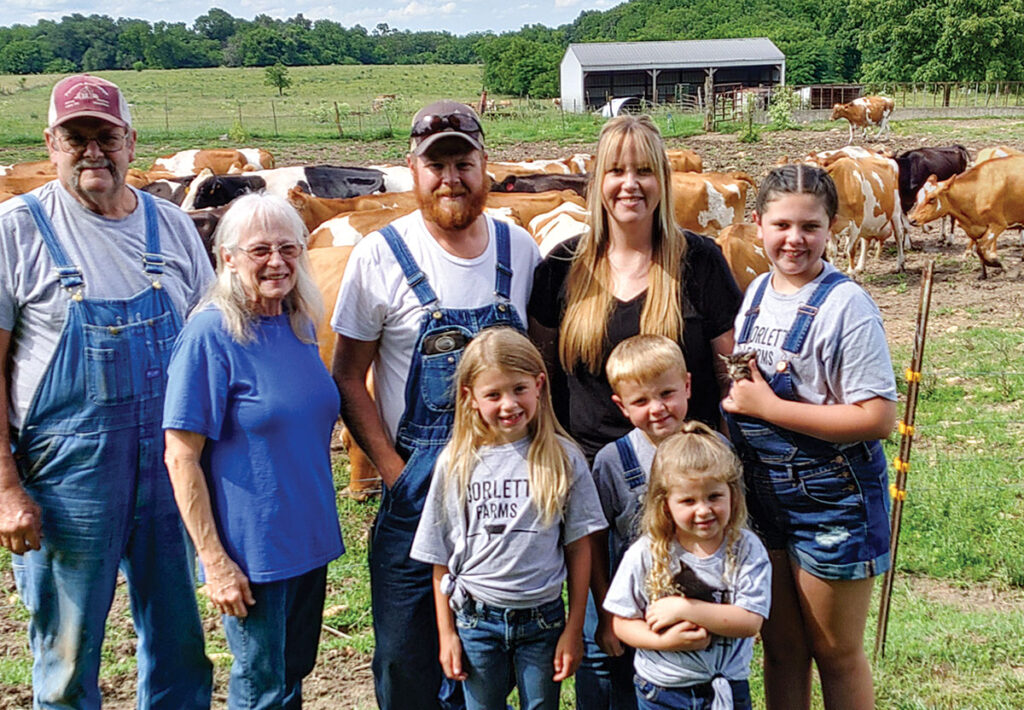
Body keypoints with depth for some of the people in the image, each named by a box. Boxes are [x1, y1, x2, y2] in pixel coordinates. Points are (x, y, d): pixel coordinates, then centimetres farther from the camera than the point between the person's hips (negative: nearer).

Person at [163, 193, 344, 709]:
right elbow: (180, 458, -16)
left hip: (309, 539, 7)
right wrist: (215, 562, -17)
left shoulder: (302, 324, 4)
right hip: (250, 549, -6)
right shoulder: (211, 333, -16)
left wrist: (322, 527, 16)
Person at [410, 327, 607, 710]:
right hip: (477, 619, 1)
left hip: (543, 619, -1)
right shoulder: (456, 464, -4)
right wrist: (446, 632, 3)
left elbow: (579, 548, -2)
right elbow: (441, 558, 2)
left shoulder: (563, 459, -7)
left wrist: (574, 629, -2)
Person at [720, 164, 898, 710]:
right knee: (780, 649, 19)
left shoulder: (846, 306, -17)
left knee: (836, 653, 10)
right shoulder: (757, 291, 4)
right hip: (762, 494, 6)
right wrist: (734, 393, -1)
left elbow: (878, 418, -23)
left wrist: (767, 407, -22)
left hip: (832, 500, -6)